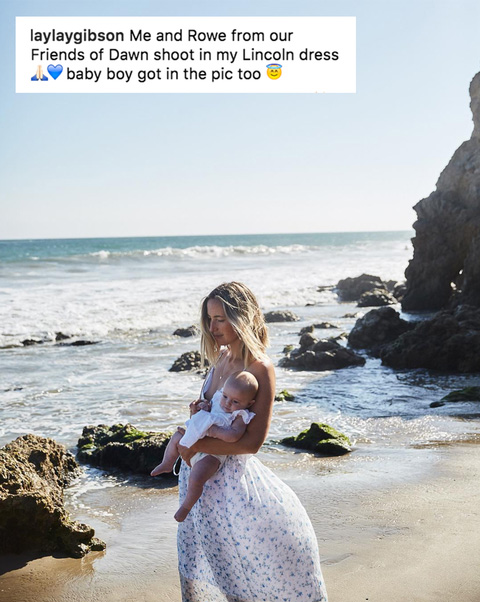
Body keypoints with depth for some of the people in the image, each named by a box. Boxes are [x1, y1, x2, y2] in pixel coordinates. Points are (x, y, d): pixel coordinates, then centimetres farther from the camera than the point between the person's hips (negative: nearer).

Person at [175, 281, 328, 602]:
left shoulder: (260, 368, -20)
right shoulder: (221, 357, 2)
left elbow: (252, 442, -22)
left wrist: (196, 446, -20)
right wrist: (198, 411, -5)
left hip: (232, 473, -7)